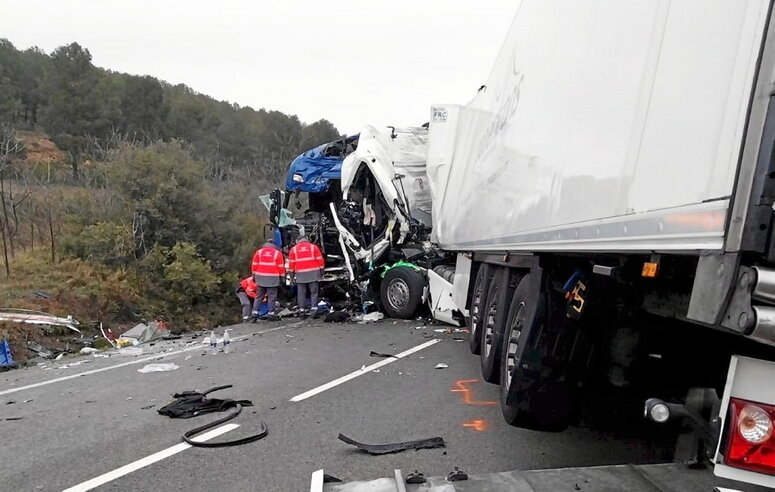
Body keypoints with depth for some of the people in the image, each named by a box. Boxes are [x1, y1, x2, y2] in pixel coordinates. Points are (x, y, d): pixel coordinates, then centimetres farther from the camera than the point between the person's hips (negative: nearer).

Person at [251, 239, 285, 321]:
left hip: (260, 277, 3)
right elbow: (281, 267, 1)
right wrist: (282, 277, 7)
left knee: (259, 296, 9)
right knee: (272, 296, 1)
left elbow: (254, 265, 8)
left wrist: (254, 275, 15)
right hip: (273, 278, -3)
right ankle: (270, 313, -1)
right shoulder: (277, 253, 2)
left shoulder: (259, 252, 9)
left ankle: (255, 313, 6)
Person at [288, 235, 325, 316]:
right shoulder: (313, 247, 5)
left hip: (300, 274, 1)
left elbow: (291, 263, 8)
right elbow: (320, 260, 3)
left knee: (301, 293, 6)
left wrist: (292, 275, 13)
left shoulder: (293, 249, 9)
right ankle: (313, 308, -7)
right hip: (313, 273, -1)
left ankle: (301, 310, 5)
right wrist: (321, 272, 9)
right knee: (314, 292, 3)